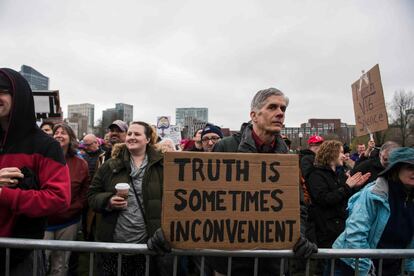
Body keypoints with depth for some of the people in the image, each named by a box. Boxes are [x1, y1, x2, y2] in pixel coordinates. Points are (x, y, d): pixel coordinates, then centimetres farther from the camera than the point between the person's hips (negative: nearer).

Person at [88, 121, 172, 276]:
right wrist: (108, 201, -14)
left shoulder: (162, 166, -3)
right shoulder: (110, 166, 2)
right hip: (114, 242, 2)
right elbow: (92, 195, 7)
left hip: (148, 242, -1)